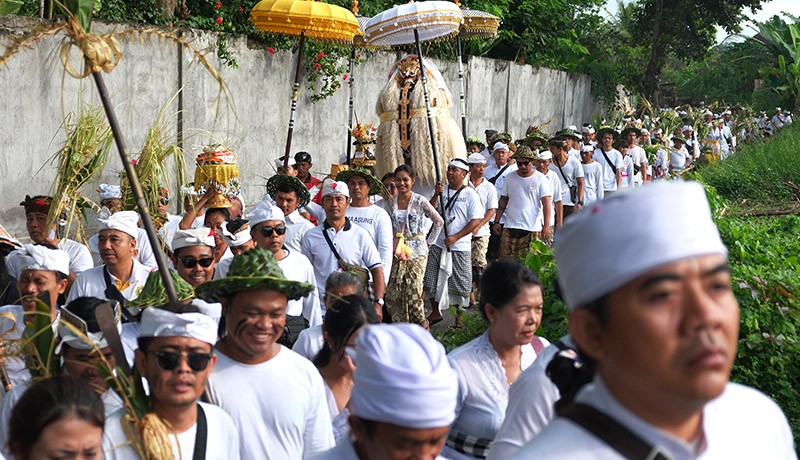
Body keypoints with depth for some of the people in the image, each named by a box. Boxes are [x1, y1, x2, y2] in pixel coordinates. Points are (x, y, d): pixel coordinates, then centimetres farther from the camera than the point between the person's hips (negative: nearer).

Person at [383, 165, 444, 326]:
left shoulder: (420, 201, -4)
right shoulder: (390, 203, 5)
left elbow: (439, 222, 4)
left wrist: (429, 241, 3)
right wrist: (394, 247, 3)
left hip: (416, 252, -3)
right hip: (397, 252, 3)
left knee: (414, 291, -8)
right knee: (393, 292, -3)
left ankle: (421, 328, 6)